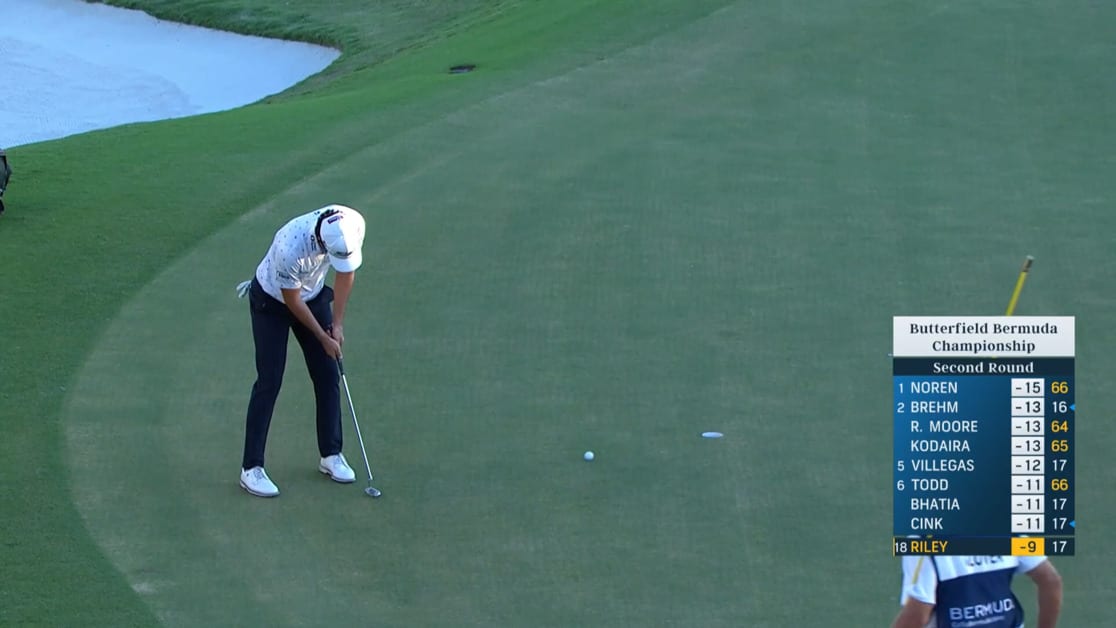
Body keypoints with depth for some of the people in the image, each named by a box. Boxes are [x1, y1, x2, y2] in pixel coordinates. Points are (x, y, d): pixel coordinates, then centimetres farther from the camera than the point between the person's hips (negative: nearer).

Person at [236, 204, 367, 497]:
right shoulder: (290, 248, -42)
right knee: (269, 382, -7)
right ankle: (251, 468, -2)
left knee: (328, 376, 5)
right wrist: (323, 338, -12)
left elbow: (345, 271, -6)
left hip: (314, 297, 5)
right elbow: (292, 301, -24)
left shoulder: (351, 226, -28)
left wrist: (337, 323, -6)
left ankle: (331, 454, 18)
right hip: (272, 303, -5)